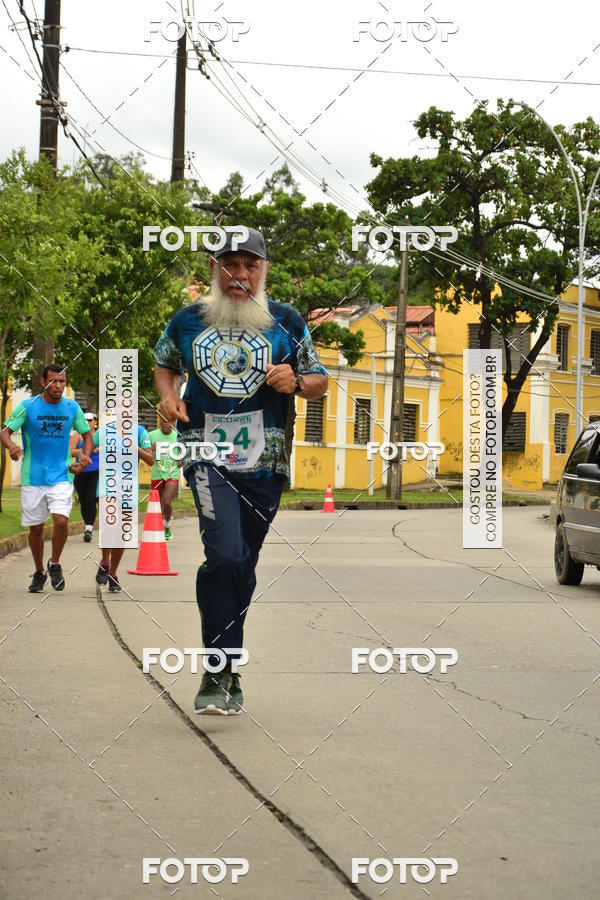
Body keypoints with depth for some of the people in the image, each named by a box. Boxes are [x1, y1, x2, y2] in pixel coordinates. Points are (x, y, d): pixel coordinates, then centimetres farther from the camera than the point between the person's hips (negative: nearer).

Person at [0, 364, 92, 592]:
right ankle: (39, 572, 29)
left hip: (61, 476, 0)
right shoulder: (28, 406, -5)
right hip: (33, 477, 0)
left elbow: (86, 434, 15)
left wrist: (85, 455, -5)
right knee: (36, 528, 7)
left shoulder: (72, 408, 1)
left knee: (61, 521, -18)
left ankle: (55, 564, 7)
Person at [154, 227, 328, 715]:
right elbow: (165, 363, 24)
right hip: (207, 456, -2)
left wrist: (297, 382, -10)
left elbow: (321, 381, 12)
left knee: (242, 566, 9)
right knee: (225, 555, -21)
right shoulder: (188, 321, 7)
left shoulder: (286, 321, 6)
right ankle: (220, 671, -14)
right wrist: (169, 396, 4)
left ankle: (225, 669, 24)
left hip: (265, 461, 2)